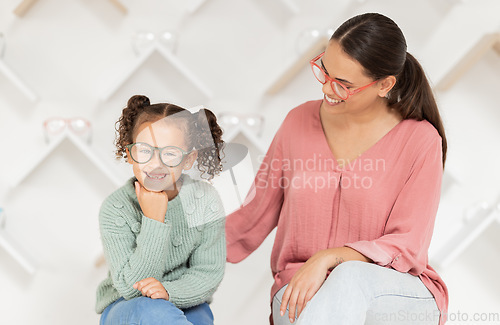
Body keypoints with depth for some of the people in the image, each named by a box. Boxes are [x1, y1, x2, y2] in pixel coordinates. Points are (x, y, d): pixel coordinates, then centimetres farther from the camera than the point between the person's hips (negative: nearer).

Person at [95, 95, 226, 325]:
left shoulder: (205, 200, -10)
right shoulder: (115, 210, -16)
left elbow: (209, 273, -6)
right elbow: (131, 287, -21)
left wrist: (169, 291, -26)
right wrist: (154, 222, -28)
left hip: (186, 304, 2)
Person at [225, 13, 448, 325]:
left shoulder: (420, 141, -7)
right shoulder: (300, 121, 3)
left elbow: (405, 246, -11)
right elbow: (254, 217, 11)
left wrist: (329, 258, -25)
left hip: (398, 296, -2)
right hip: (301, 293, 2)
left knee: (351, 276, -39)